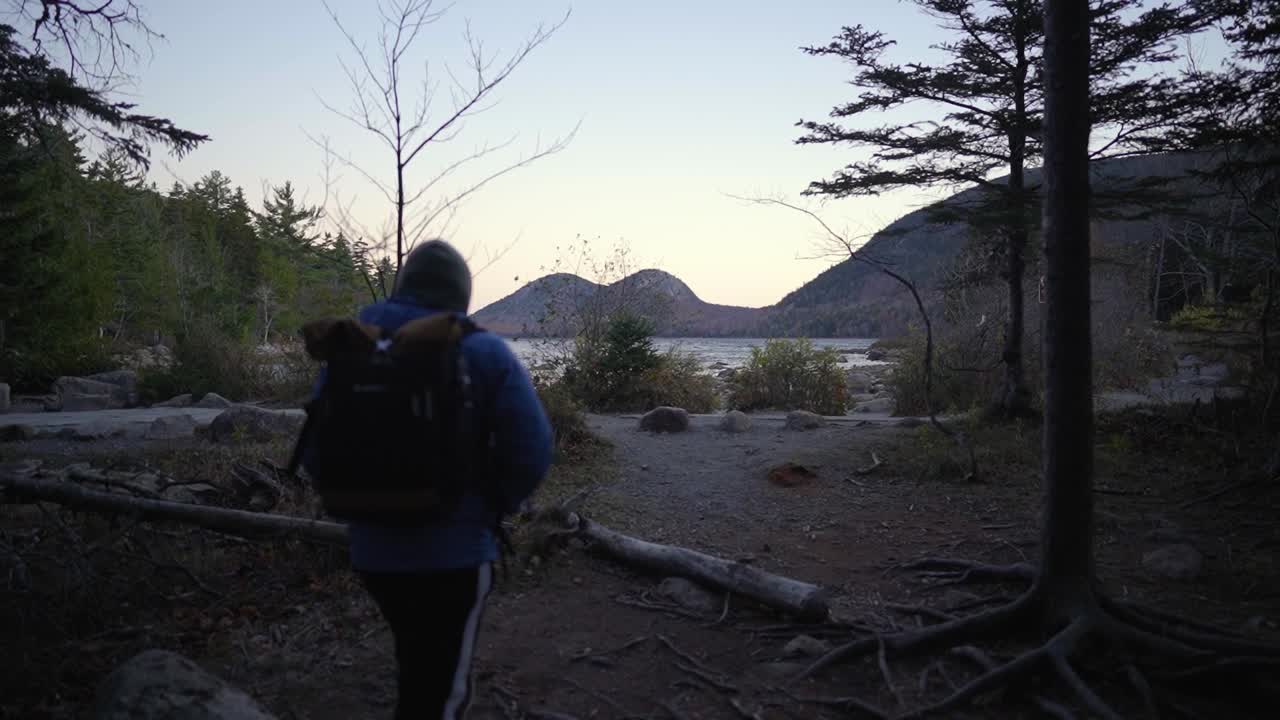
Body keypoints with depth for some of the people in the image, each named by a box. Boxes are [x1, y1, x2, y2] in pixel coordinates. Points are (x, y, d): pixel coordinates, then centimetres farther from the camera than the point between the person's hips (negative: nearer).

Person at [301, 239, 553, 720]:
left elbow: (315, 448, 3)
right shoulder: (485, 352, -9)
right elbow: (531, 449, -15)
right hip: (455, 550, -4)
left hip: (373, 548, 5)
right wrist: (496, 507, 2)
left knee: (420, 666, 27)